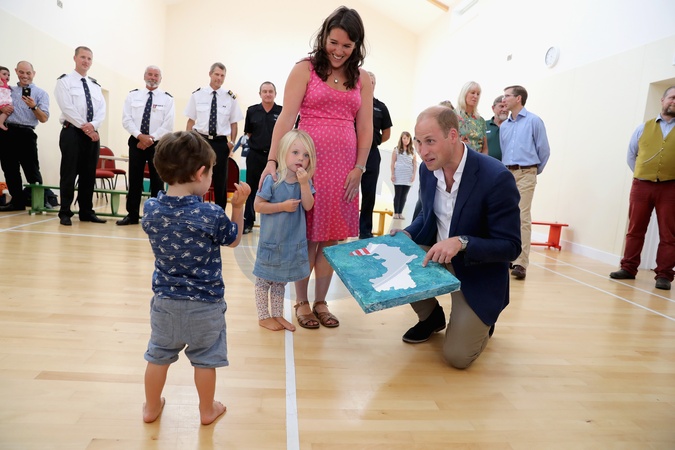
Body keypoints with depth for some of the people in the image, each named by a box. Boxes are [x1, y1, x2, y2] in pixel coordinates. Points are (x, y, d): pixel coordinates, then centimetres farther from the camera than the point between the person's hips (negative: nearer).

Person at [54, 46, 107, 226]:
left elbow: (101, 110, 5)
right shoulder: (64, 81, 2)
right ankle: (65, 213, 4)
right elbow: (68, 108, -10)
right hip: (72, 132, -5)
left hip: (93, 134, 5)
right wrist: (85, 128, -15)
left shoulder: (96, 85, 17)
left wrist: (93, 125, -14)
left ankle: (86, 212, 14)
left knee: (89, 174, 6)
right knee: (69, 174, -3)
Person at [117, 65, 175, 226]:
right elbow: (126, 120, 1)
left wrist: (151, 138, -13)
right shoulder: (133, 96, 9)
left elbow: (168, 125, -5)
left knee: (157, 180, 2)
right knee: (134, 179, 4)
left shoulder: (167, 98, 3)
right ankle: (132, 215, 11)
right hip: (136, 141, 2)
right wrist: (140, 136, -13)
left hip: (157, 143, -2)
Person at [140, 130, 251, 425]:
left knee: (158, 355, 20)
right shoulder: (212, 214, -21)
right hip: (205, 303, -3)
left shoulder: (150, 209, -9)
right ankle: (207, 411, 32)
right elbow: (233, 240, -3)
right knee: (204, 359, 14)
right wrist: (238, 206, 2)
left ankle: (152, 407, 38)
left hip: (165, 300, 4)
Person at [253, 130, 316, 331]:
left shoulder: (305, 181, -1)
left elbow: (308, 206, -11)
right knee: (264, 279, 9)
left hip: (293, 240, 5)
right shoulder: (272, 179, -15)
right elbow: (258, 206, -13)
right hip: (271, 240, -4)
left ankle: (278, 315, 34)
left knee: (281, 280, 20)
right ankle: (263, 316, 26)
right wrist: (282, 206, -21)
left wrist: (304, 183, -22)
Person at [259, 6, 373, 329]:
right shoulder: (305, 69, 1)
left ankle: (321, 302, 22)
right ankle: (301, 302, 20)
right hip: (308, 163, -3)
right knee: (306, 236, 4)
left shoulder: (362, 79, 11)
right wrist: (272, 161, -18)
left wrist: (359, 168, -2)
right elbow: (286, 117, -8)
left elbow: (365, 128, 8)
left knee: (332, 237, 8)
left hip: (344, 166, 3)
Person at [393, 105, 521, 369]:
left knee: (456, 356, -12)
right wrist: (408, 234, -10)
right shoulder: (428, 169, -6)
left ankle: (481, 323, 24)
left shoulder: (496, 178, -26)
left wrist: (461, 243, -36)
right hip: (436, 254, 6)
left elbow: (510, 247, -21)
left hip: (477, 272, -6)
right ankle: (431, 317, 11)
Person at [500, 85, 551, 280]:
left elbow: (544, 150, 2)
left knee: (522, 218, -12)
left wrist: (536, 170, 9)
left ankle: (521, 263, -14)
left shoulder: (534, 121, 0)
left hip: (525, 174, -5)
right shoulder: (504, 126, 15)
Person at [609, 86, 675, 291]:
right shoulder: (644, 127, 10)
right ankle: (629, 268, 14)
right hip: (641, 185, 1)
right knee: (635, 229, 6)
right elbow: (631, 154, 17)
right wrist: (641, 174, 9)